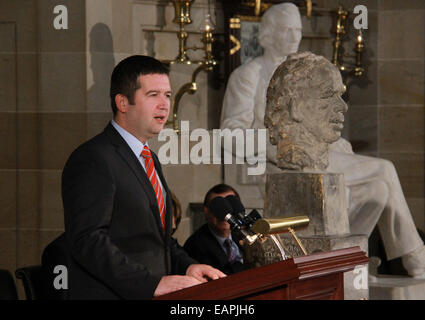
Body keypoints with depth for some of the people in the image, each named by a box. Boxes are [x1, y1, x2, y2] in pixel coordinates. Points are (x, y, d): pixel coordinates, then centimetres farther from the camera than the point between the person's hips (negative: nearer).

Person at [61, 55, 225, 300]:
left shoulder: (150, 160, 21)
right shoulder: (93, 160, -8)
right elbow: (88, 240, -17)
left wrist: (187, 266, 8)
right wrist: (154, 283, -23)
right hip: (112, 296, -8)